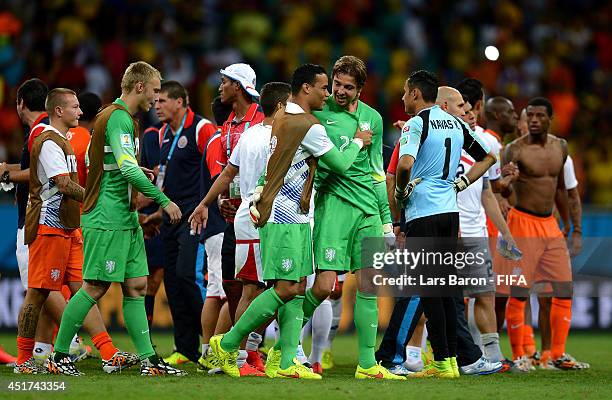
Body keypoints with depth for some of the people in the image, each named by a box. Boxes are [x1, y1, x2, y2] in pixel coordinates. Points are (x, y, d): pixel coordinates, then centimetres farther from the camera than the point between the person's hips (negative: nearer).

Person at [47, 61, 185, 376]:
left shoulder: (120, 117, 17)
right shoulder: (118, 117, -14)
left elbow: (102, 162, 26)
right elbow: (128, 168, -25)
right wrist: (163, 200, -22)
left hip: (125, 219, 10)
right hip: (107, 219, -10)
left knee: (136, 286, 6)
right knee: (95, 288, -6)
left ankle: (148, 359, 4)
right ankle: (58, 356, 2)